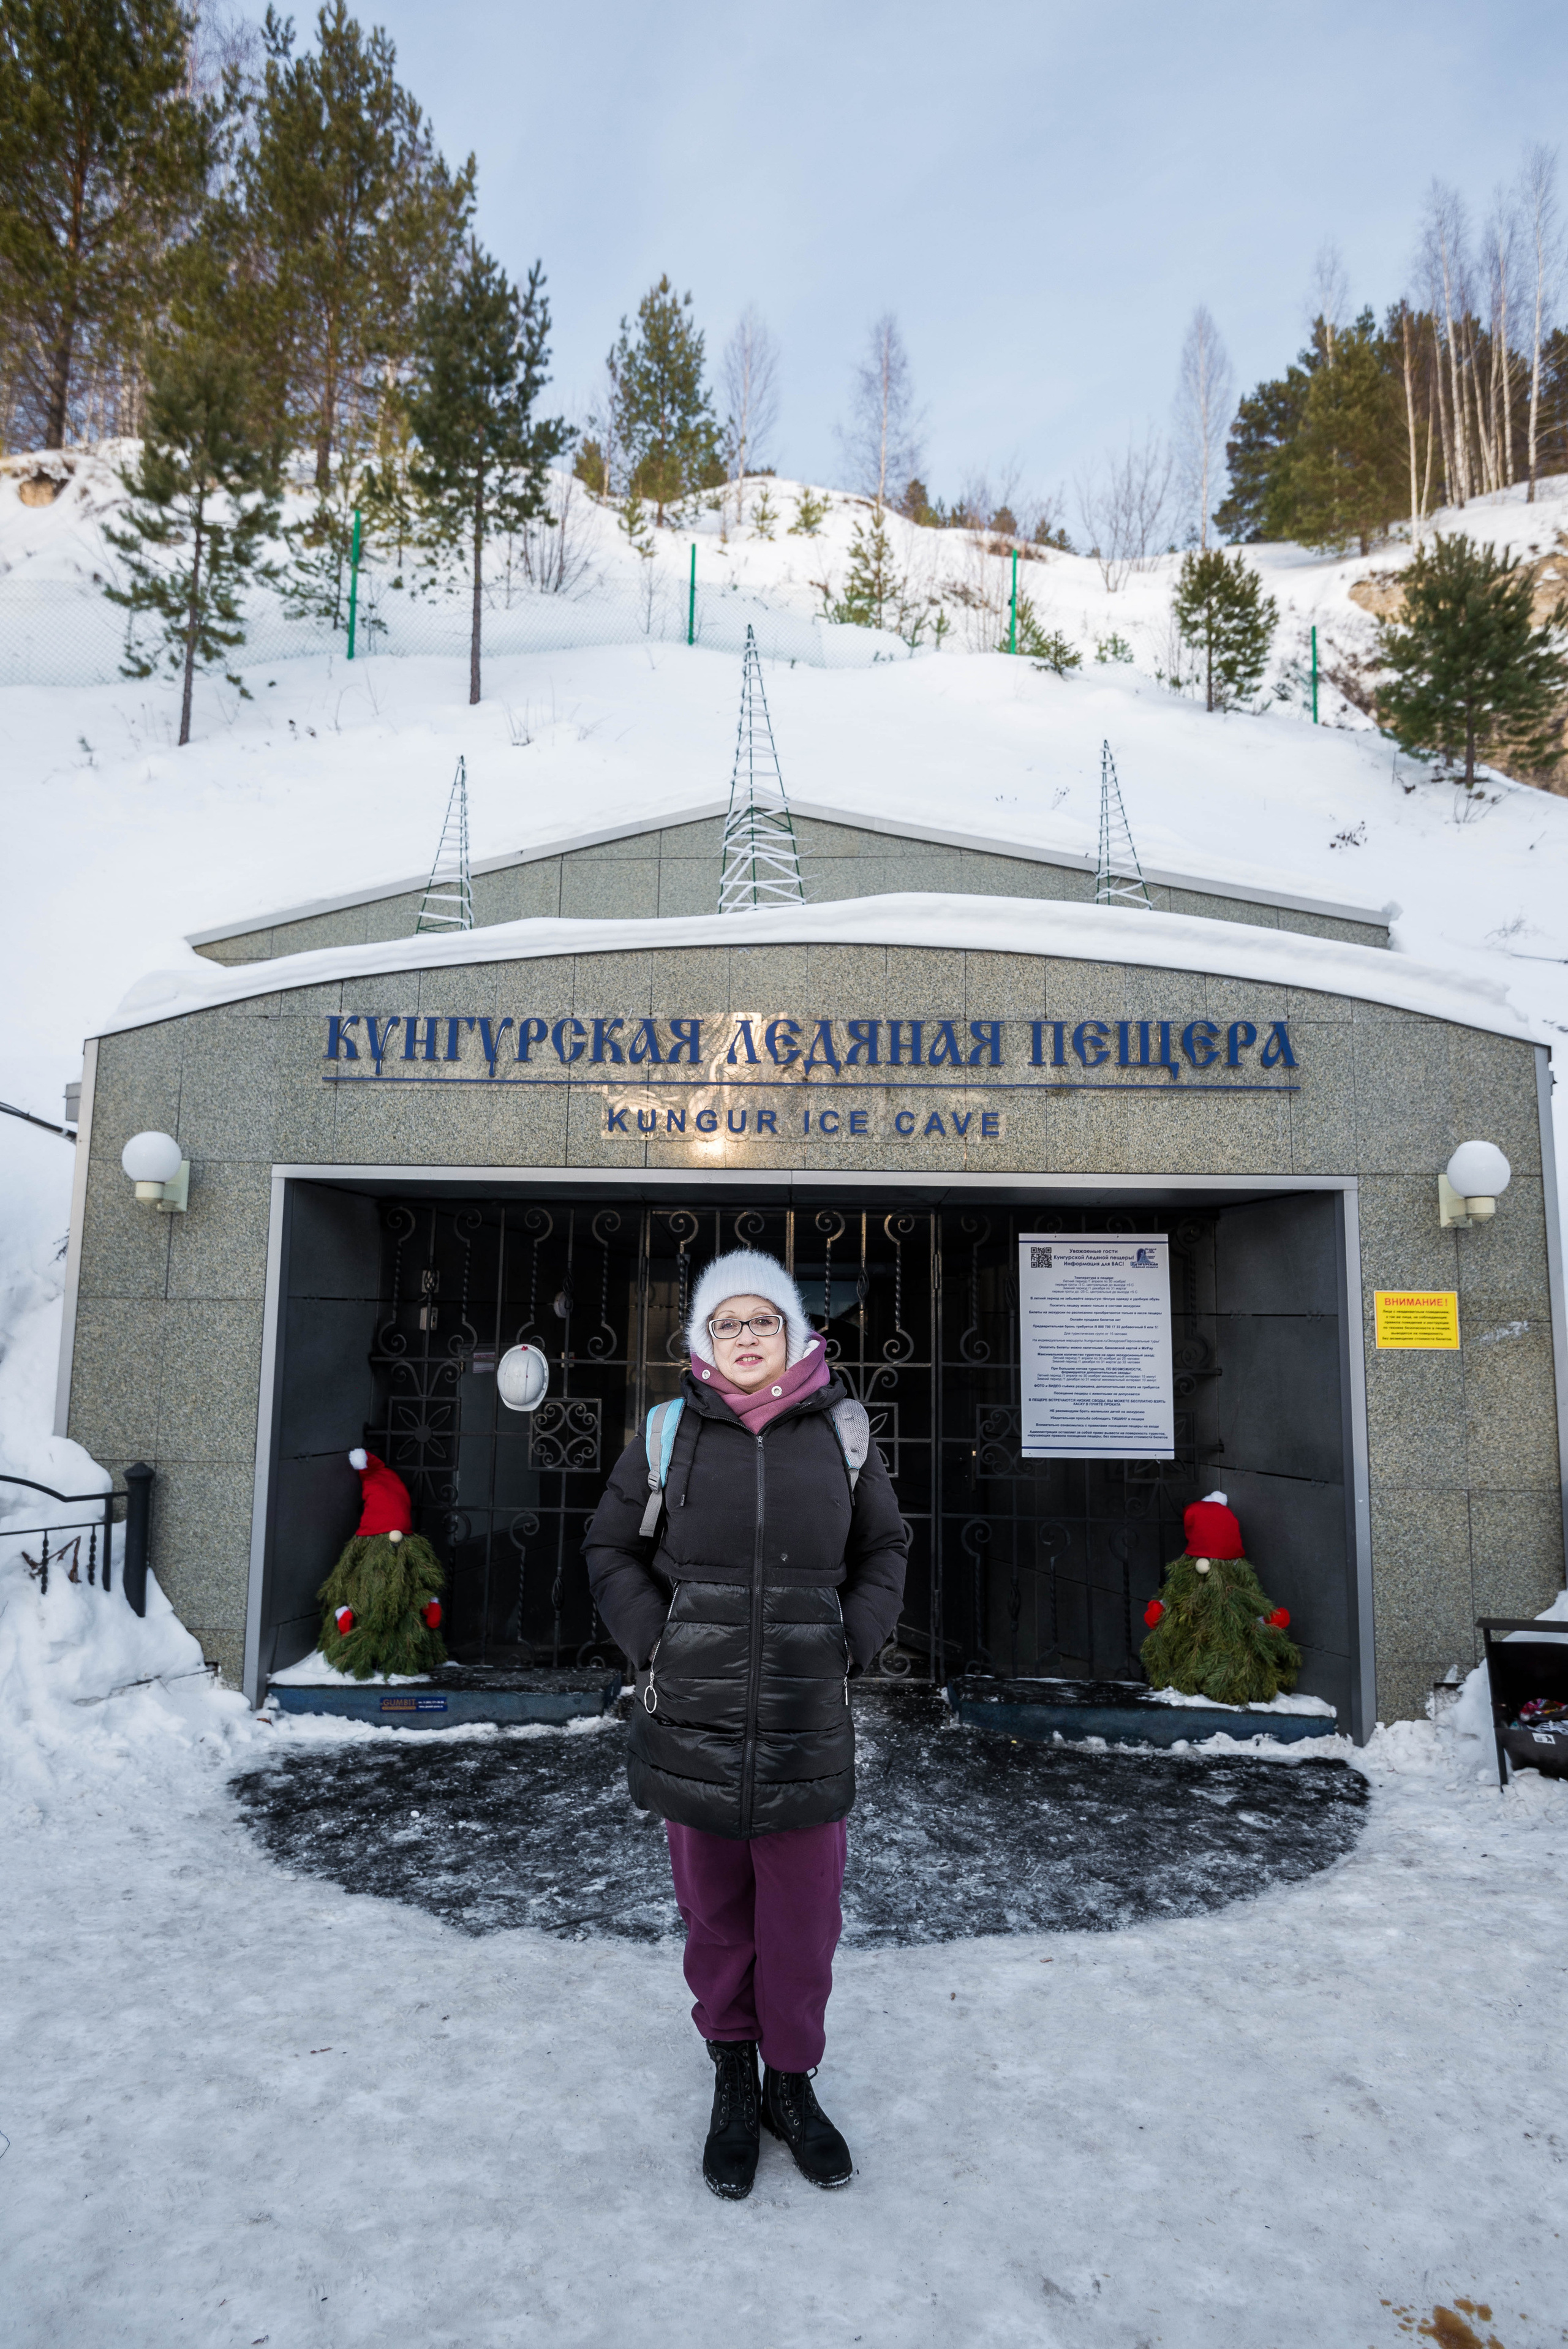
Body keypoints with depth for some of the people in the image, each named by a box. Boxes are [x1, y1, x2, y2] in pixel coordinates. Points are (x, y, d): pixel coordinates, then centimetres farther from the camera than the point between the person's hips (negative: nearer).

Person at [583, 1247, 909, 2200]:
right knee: (714, 1910, 13)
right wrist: (655, 1646, -2)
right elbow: (612, 1549, 10)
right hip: (694, 1718, 0)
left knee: (804, 1917, 9)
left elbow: (885, 1548, 13)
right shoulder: (669, 1434, 0)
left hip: (810, 1722, 0)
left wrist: (852, 1645, 1)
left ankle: (792, 2082, 31)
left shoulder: (840, 1432, 2)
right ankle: (732, 2078, 34)